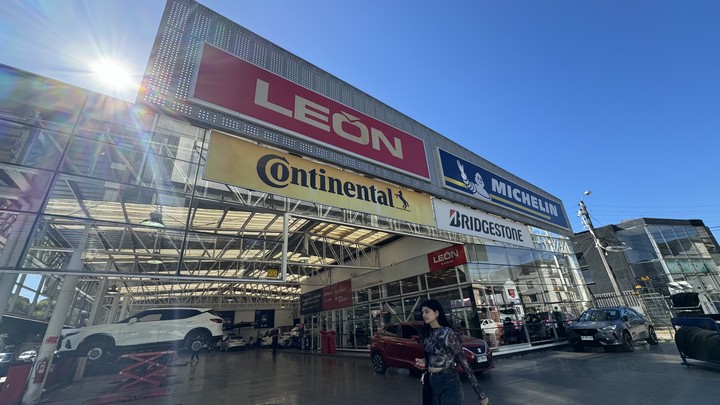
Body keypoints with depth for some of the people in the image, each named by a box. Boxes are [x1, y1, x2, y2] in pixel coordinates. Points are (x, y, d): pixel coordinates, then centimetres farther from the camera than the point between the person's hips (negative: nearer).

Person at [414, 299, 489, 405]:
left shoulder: (448, 333, -15)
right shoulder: (427, 334, 4)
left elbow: (463, 362, -13)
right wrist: (424, 363, -2)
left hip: (448, 382, -6)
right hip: (430, 382, 6)